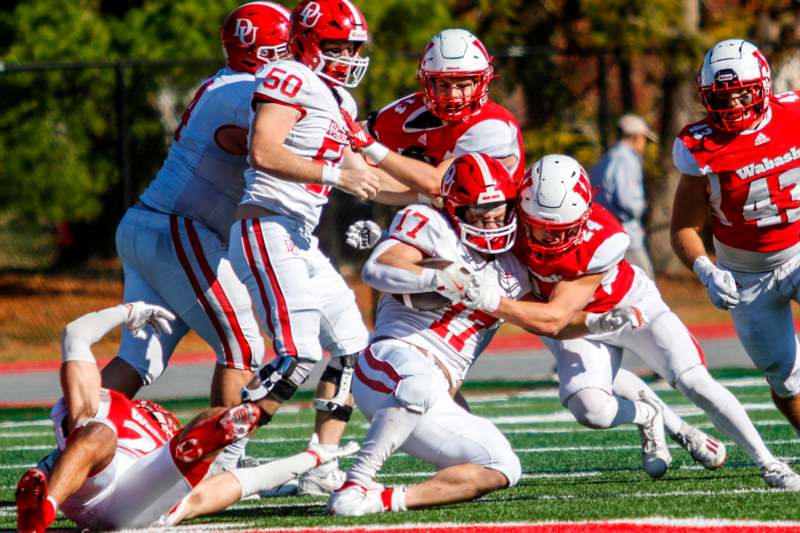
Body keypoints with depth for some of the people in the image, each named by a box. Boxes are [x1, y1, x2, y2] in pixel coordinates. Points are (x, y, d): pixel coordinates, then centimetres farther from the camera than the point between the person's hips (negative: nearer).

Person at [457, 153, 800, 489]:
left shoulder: (603, 242, -39)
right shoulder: (512, 217, -30)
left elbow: (554, 319, -41)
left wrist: (493, 303, -53)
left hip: (630, 306, -3)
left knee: (696, 384, -14)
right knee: (589, 410, -21)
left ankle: (768, 464, 2)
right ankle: (647, 416, 15)